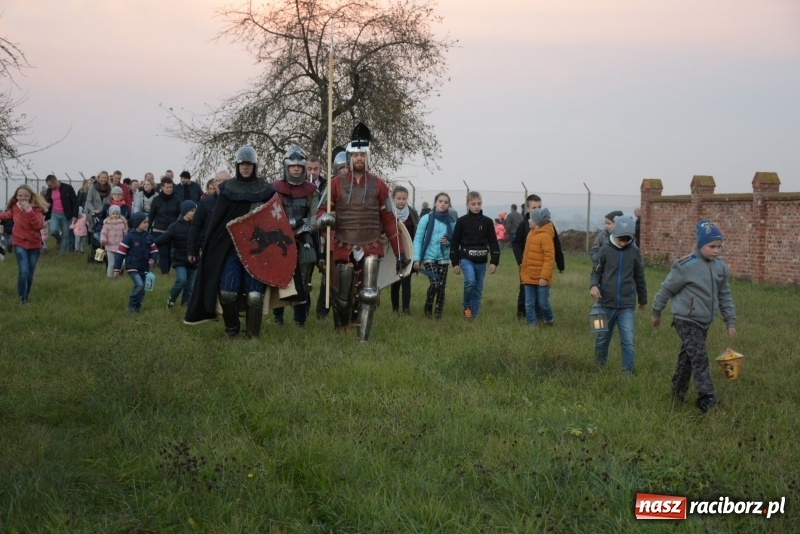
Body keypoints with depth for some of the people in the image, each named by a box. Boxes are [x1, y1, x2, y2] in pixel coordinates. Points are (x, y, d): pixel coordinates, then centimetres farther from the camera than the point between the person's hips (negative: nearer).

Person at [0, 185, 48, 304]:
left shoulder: (36, 209, -14)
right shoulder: (14, 208, -5)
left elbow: (40, 226, -30)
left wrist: (29, 211, -36)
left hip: (34, 245, 0)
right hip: (19, 243, 0)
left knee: (30, 273, 11)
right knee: (23, 272, -13)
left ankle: (27, 294, 33)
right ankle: (22, 297, 5)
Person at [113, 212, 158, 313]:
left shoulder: (148, 236, 6)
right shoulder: (130, 237, -11)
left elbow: (154, 250, 14)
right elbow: (120, 253, -10)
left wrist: (153, 259, -8)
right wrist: (117, 269, -11)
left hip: (144, 268, 6)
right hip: (132, 267, -6)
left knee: (142, 289, 7)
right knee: (139, 284, -22)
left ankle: (137, 306, 25)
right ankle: (131, 305, -6)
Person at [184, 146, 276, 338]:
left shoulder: (266, 191, 3)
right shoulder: (227, 189, 5)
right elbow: (216, 221, 4)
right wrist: (212, 247, -3)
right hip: (231, 248, 1)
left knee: (254, 294, -8)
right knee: (227, 291, -9)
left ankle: (253, 333, 8)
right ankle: (231, 328, 15)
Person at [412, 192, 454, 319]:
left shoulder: (451, 221, 4)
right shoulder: (426, 218, -5)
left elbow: (455, 240, 14)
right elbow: (418, 239, -6)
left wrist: (448, 241, -9)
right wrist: (417, 258, -11)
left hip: (444, 258, 3)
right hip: (429, 257, -3)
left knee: (442, 287, 2)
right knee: (435, 283, -15)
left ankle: (438, 313, 17)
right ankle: (428, 307, 10)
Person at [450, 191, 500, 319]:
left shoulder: (487, 222, 3)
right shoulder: (462, 221, -1)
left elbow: (493, 243, 4)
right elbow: (455, 243, 1)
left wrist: (494, 262, -3)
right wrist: (455, 263, -1)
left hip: (481, 261, 3)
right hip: (466, 259, -3)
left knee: (478, 290, 5)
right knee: (470, 280, -26)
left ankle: (473, 316, 17)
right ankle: (466, 306, -2)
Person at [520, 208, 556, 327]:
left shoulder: (545, 236, -16)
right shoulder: (531, 233, 9)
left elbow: (549, 258, -19)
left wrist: (544, 277, -22)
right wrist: (523, 271, 16)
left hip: (541, 278, -7)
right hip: (529, 276, 7)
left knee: (543, 303, 3)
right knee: (529, 303, 6)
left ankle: (549, 320, 27)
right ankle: (531, 325, 14)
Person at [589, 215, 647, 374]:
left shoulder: (634, 252, -2)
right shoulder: (605, 249, -6)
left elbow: (639, 277, 9)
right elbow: (596, 271, 3)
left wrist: (643, 299, 18)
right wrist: (593, 285, -18)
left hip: (627, 305, 0)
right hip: (606, 303, 0)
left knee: (629, 341, -7)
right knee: (603, 338, 14)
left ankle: (628, 373, 3)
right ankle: (599, 367, 34)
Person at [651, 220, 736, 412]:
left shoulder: (721, 267, 3)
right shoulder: (686, 266, -18)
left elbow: (725, 296, 13)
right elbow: (667, 289, -6)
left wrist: (730, 321, 11)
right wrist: (656, 312, 3)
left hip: (704, 322, 7)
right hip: (686, 320, -7)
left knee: (688, 357, 16)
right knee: (699, 357, -15)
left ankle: (678, 392, 30)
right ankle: (706, 399, -14)